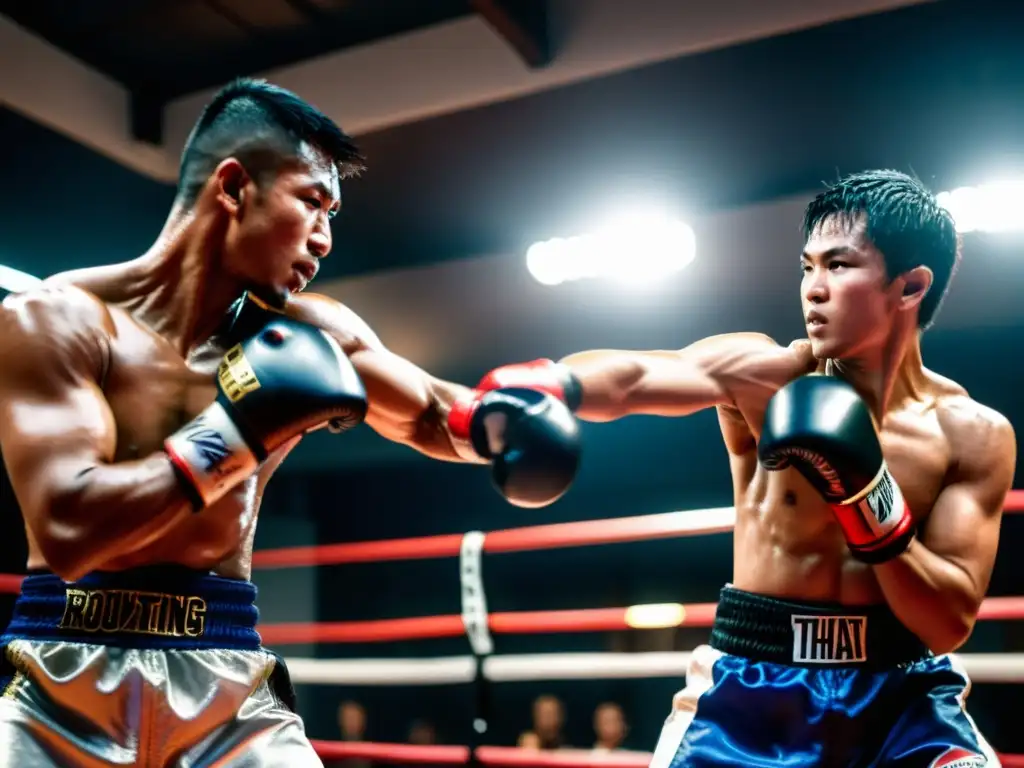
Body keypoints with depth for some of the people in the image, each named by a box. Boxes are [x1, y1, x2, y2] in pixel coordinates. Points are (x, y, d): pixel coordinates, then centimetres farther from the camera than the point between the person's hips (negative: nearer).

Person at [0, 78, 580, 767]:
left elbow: (431, 414, 17)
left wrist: (499, 415, -5)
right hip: (63, 683, -2)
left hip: (229, 681, 3)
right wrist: (240, 428, -21)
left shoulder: (314, 332, 1)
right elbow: (67, 530, -22)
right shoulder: (56, 318, -10)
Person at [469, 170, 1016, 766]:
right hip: (749, 685, -1)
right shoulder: (763, 375, -9)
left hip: (902, 698, 1)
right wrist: (551, 384, -50)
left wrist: (870, 498, -21)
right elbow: (633, 378, -28)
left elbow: (951, 622, -7)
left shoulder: (975, 435, -4)